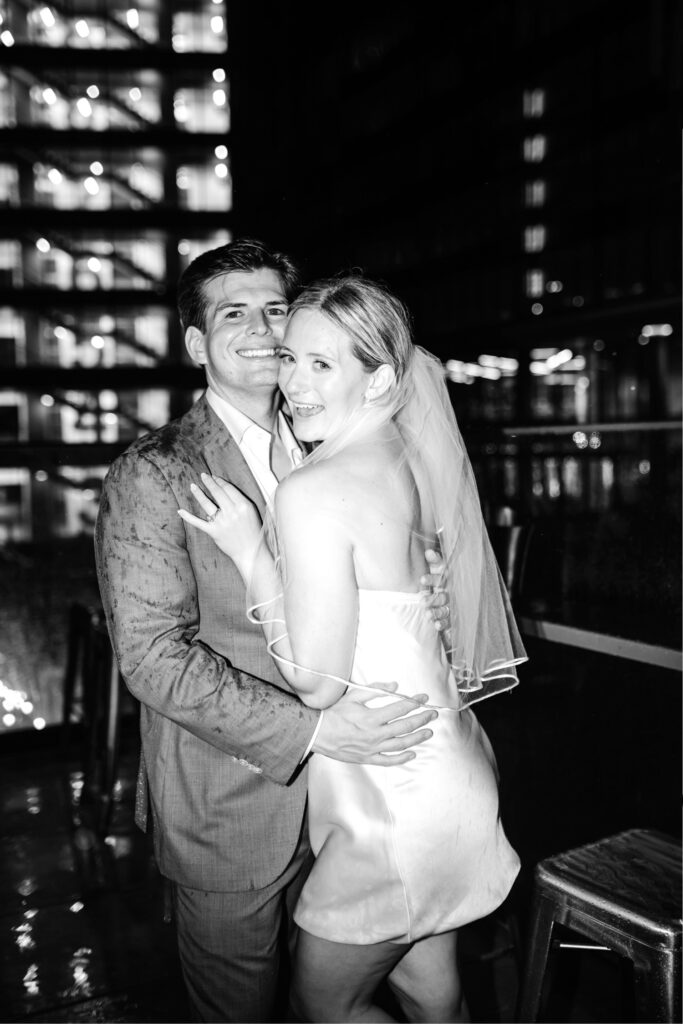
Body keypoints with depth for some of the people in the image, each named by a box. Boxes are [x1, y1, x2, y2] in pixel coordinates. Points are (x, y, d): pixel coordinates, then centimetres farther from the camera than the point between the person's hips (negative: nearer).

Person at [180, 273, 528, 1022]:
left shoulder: (314, 491, -23)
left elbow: (319, 683, -19)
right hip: (437, 767, 9)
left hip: (393, 798, -9)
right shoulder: (414, 457, 3)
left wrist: (250, 554, -16)